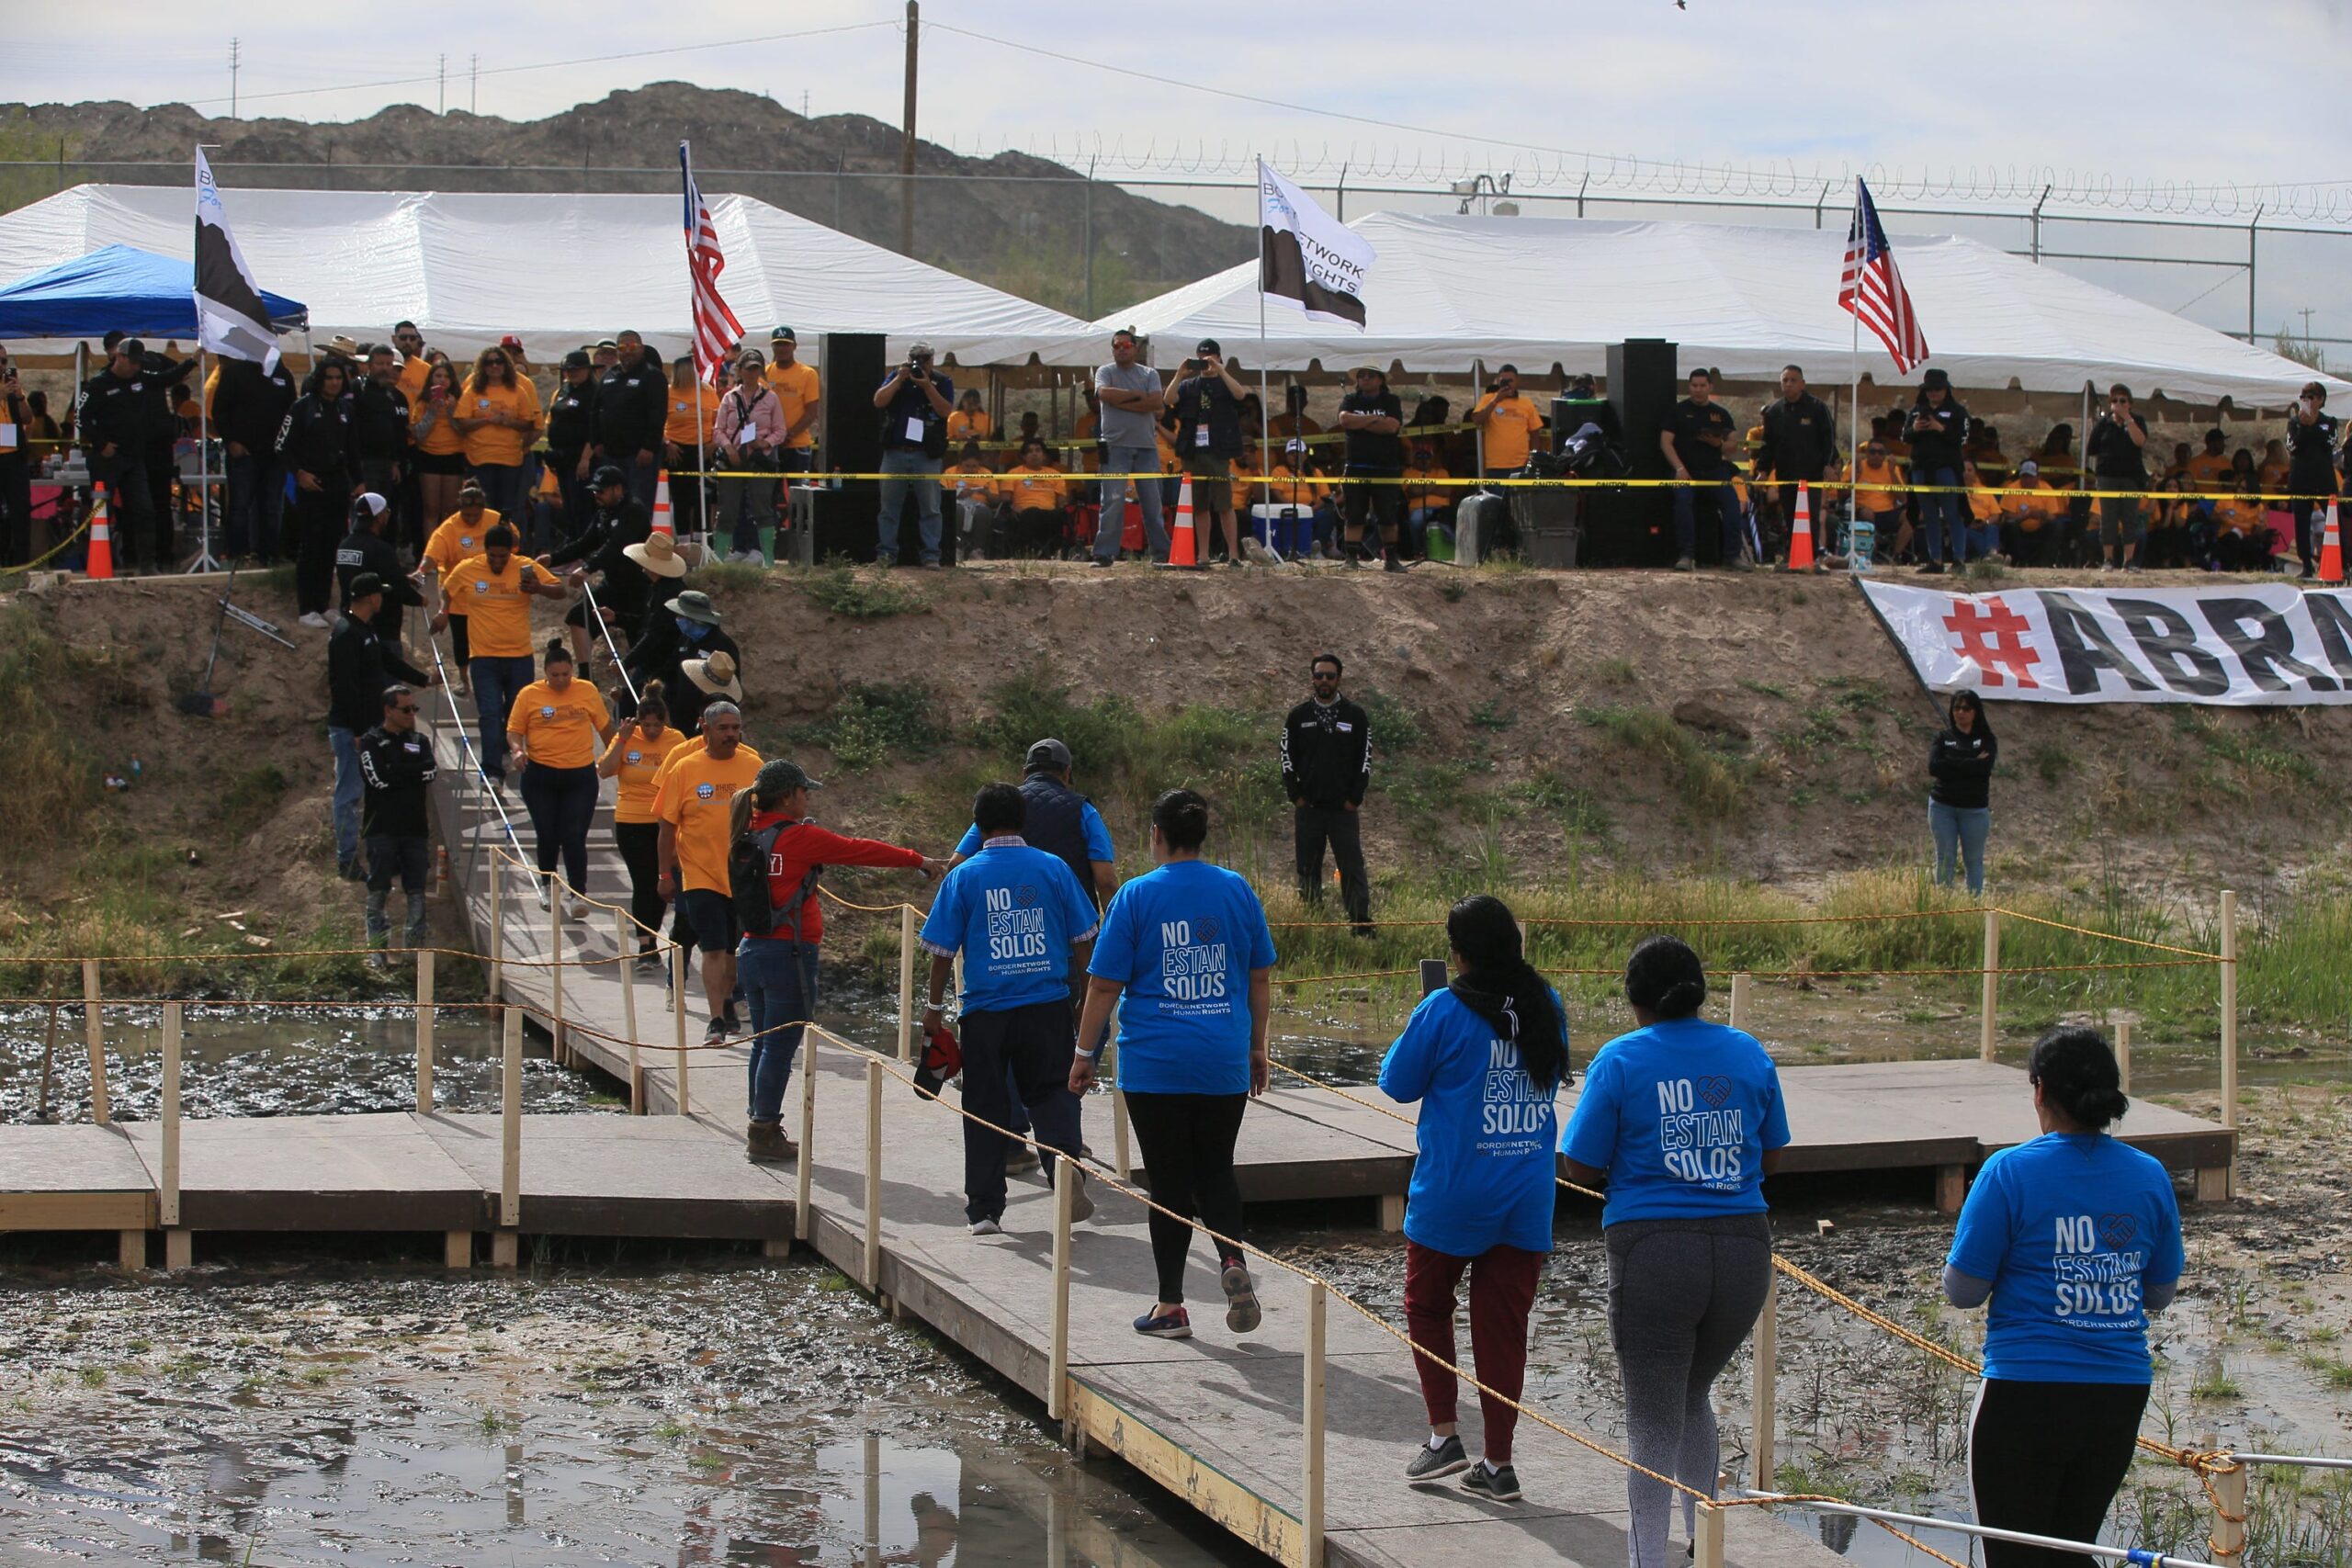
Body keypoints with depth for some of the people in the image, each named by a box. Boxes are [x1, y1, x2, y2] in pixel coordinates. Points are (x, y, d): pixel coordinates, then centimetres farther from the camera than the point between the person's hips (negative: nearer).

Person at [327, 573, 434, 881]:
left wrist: (423, 679, 45)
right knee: (349, 794, -4)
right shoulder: (346, 633, -17)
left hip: (368, 727, 10)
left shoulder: (366, 630, 14)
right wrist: (358, 731, -22)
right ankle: (347, 861, 0)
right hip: (349, 728, -10)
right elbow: (345, 686, -21)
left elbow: (389, 661, 31)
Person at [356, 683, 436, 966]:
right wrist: (411, 772, -7)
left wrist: (395, 772, -10)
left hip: (415, 828, 4)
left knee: (417, 889, 3)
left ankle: (416, 943, 8)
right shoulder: (372, 742, 1)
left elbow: (429, 773, -3)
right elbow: (378, 779, -14)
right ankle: (376, 948, 2)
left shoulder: (419, 742, 15)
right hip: (381, 828, -4)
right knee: (378, 889, -2)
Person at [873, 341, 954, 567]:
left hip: (927, 455, -2)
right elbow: (879, 401, -3)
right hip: (895, 452, 2)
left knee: (930, 508, -1)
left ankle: (931, 555, 2)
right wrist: (899, 379, -10)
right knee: (889, 506, 3)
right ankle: (886, 553, 8)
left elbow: (946, 410, -9)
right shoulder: (896, 376, 10)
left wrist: (927, 386, -15)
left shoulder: (942, 382, 5)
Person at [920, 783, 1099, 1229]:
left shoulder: (963, 876, -1)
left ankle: (984, 1209, 11)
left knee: (985, 1108, 9)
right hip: (1048, 1006, 0)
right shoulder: (1053, 869, 1)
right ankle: (1065, 1164, -17)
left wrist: (934, 1006, 12)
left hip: (985, 1013, 0)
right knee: (1050, 1092, 10)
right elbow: (1083, 940, 5)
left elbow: (942, 949, 0)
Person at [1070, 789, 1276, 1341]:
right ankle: (1232, 1258, -11)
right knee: (1216, 1171, 15)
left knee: (1169, 1182, 5)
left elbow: (1104, 986, -6)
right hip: (1224, 1064, 3)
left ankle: (1171, 1306, 10)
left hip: (1154, 1064, -2)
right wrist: (1257, 1048, 20)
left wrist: (1085, 1054, 4)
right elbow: (1260, 979, 9)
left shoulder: (1137, 896, -6)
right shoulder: (1236, 891, 3)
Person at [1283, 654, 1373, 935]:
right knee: (1308, 871, 6)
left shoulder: (1356, 716, 4)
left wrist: (1354, 799, -3)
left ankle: (1363, 928, -5)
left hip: (1344, 808, -2)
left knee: (1353, 869, -6)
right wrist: (1296, 796, -2)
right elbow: (1287, 757, 8)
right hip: (1307, 807, 2)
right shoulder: (1298, 717, 7)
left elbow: (1364, 759, 5)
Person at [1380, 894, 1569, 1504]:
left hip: (1451, 1196, -4)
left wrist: (1415, 1034, 13)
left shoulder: (1444, 1012, -14)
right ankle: (1499, 1462, 9)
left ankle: (1444, 1436, 11)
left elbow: (1398, 1084, -2)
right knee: (1504, 1326, 8)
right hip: (1527, 1200, 4)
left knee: (1427, 1307, 17)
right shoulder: (1548, 1008, 1)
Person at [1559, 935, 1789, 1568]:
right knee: (1692, 1398, 23)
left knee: (1653, 1419, 5)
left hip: (1654, 1251, -4)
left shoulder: (1621, 1060, -6)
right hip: (1743, 1249, 4)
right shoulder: (1748, 1053, 6)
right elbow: (1771, 1158, 13)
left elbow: (1581, 1166, -4)